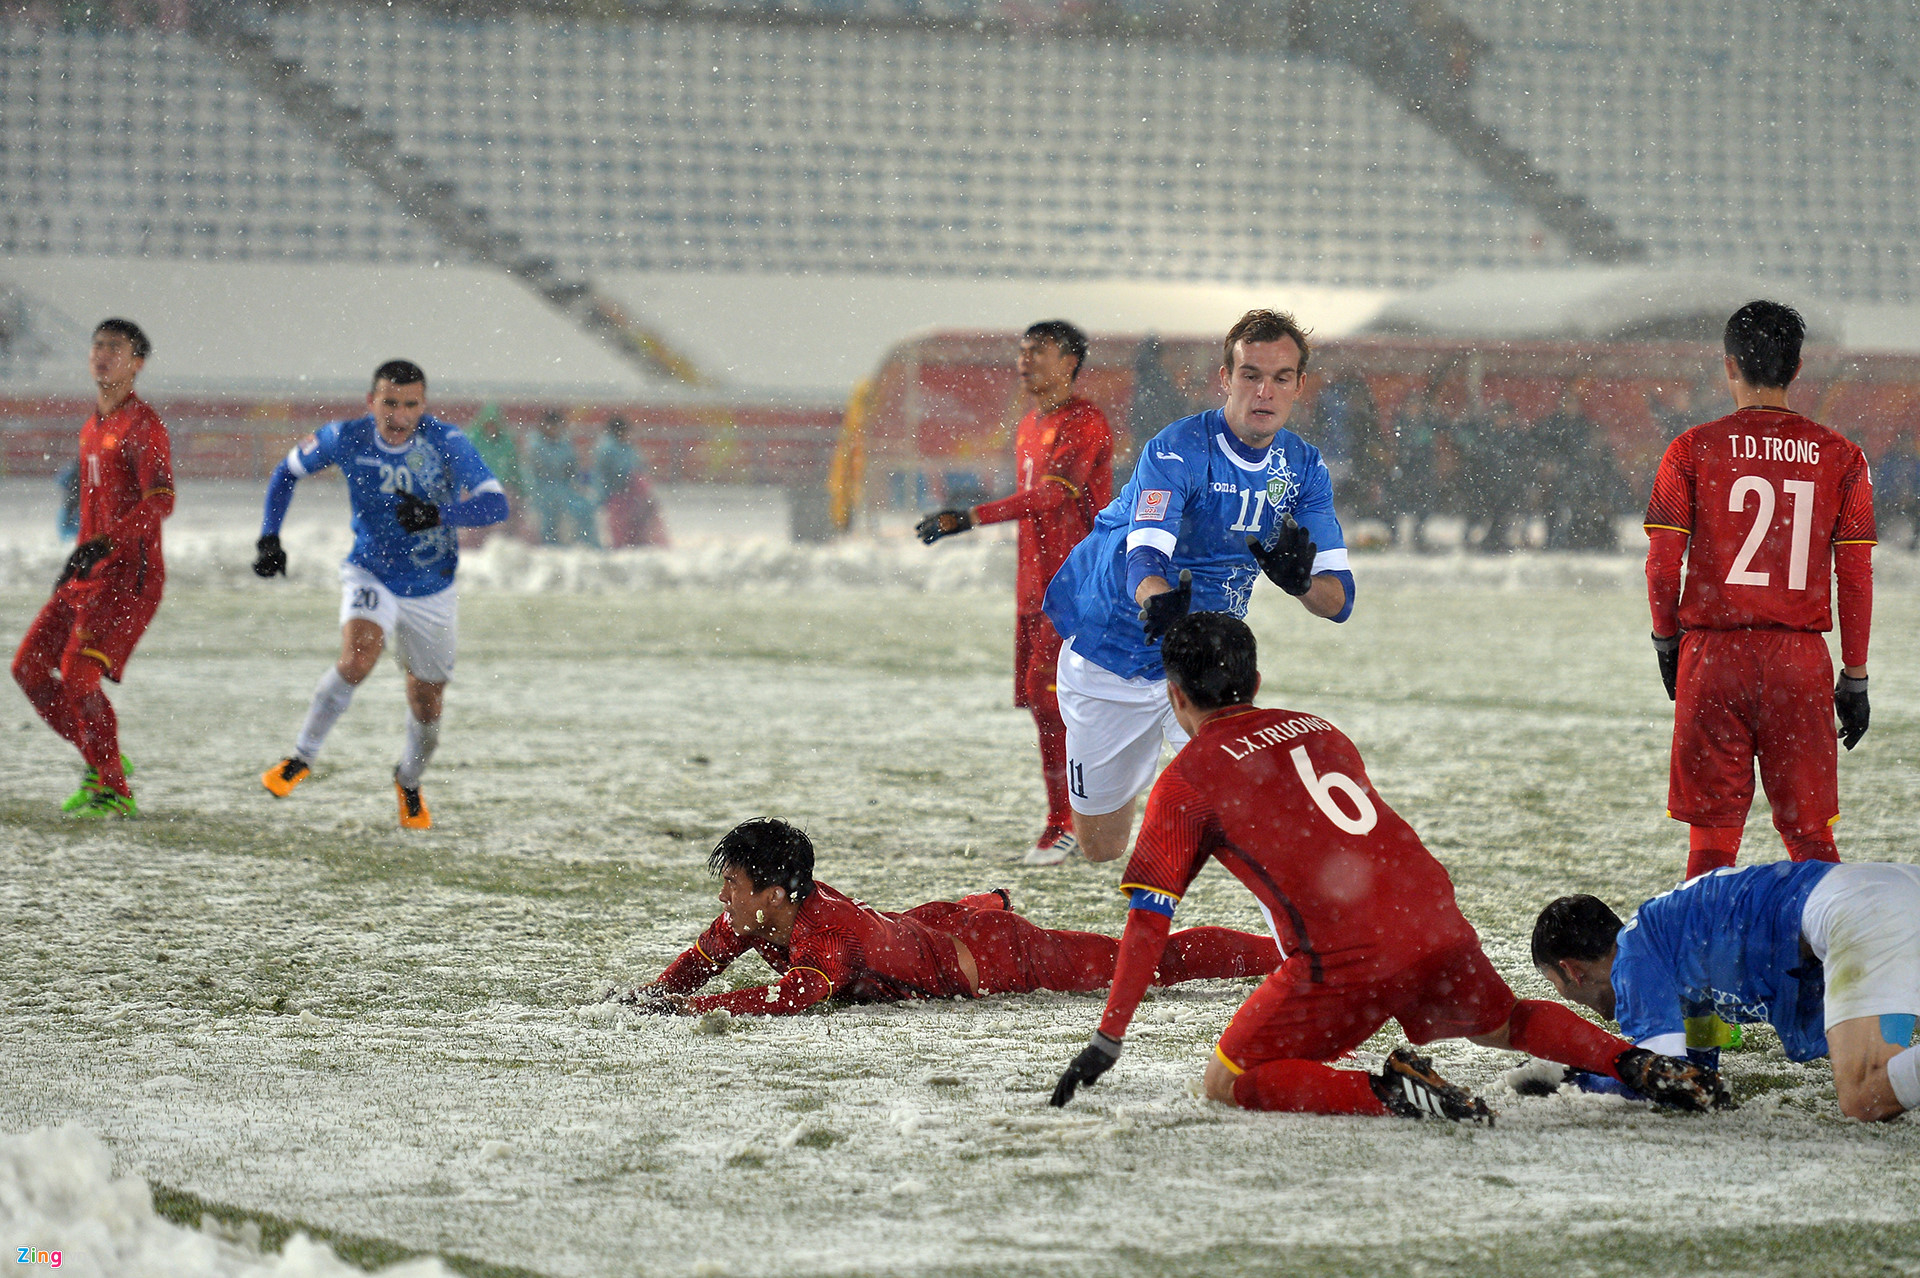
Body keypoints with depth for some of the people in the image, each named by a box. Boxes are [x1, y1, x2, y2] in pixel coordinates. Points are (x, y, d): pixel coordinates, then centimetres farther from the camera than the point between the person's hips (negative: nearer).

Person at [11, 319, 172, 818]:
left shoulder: (142, 425, -10)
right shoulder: (92, 428, 18)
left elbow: (160, 500, -23)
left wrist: (104, 542, -32)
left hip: (129, 573, -9)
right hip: (89, 571, 9)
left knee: (78, 674, -18)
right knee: (30, 667, 4)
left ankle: (114, 792, -8)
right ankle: (102, 762, 16)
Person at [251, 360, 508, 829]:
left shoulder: (445, 441, -19)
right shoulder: (346, 438, -14)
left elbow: (495, 504, -27)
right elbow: (287, 472, 4)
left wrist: (438, 515, -43)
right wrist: (269, 538, -6)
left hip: (431, 591, 1)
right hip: (370, 575, -1)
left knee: (426, 700, 10)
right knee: (358, 655, -30)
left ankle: (409, 781, 41)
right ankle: (302, 759, -15)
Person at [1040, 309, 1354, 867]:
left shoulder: (1303, 468, -6)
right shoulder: (1177, 451, -23)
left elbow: (1338, 599, -10)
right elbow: (1145, 556, -38)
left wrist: (1301, 580, -35)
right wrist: (1157, 603, -62)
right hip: (1112, 661, -3)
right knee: (1099, 848, 9)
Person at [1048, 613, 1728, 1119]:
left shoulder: (1187, 779, 6)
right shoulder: (1320, 731, 24)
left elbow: (1148, 922, 2)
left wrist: (1107, 1040, 6)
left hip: (1345, 957, -6)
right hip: (1436, 917, 6)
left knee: (1227, 1083, 5)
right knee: (1501, 1022, 33)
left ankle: (1387, 1093, -17)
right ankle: (1641, 1066, 10)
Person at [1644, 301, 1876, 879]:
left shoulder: (1694, 449, -1)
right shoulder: (1840, 456, 3)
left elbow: (1663, 564, -3)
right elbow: (1856, 576, 2)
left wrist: (1667, 642, 13)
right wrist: (1854, 677, 8)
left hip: (1713, 653, -1)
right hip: (1801, 658, 1)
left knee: (1712, 832, 5)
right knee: (1810, 833, 7)